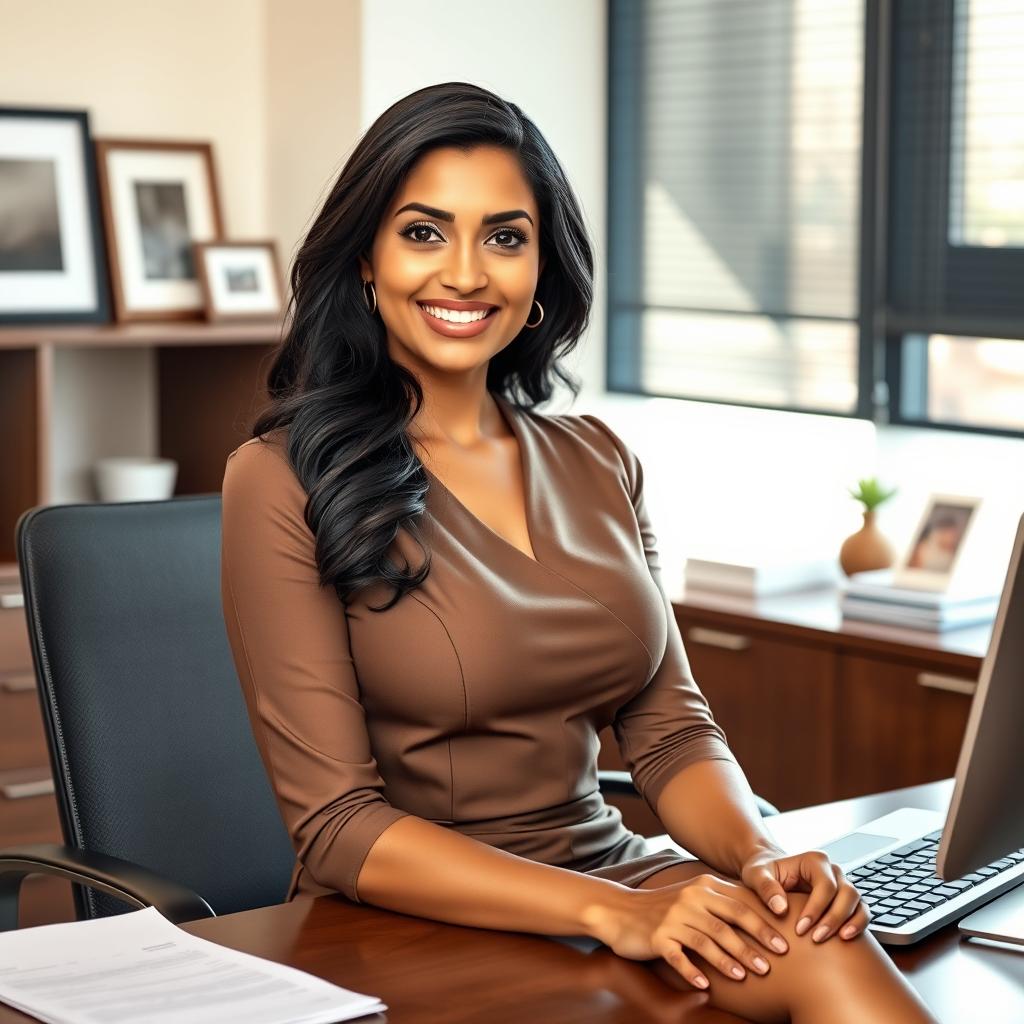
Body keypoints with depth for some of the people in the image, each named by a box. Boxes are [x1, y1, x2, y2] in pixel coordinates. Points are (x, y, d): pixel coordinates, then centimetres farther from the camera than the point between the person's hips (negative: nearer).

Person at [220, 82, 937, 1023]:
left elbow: (670, 730, 10)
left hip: (611, 870, 6)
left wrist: (759, 858, -12)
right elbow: (336, 827, -11)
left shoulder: (598, 461, 11)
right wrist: (609, 912, -21)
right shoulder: (283, 483, -8)